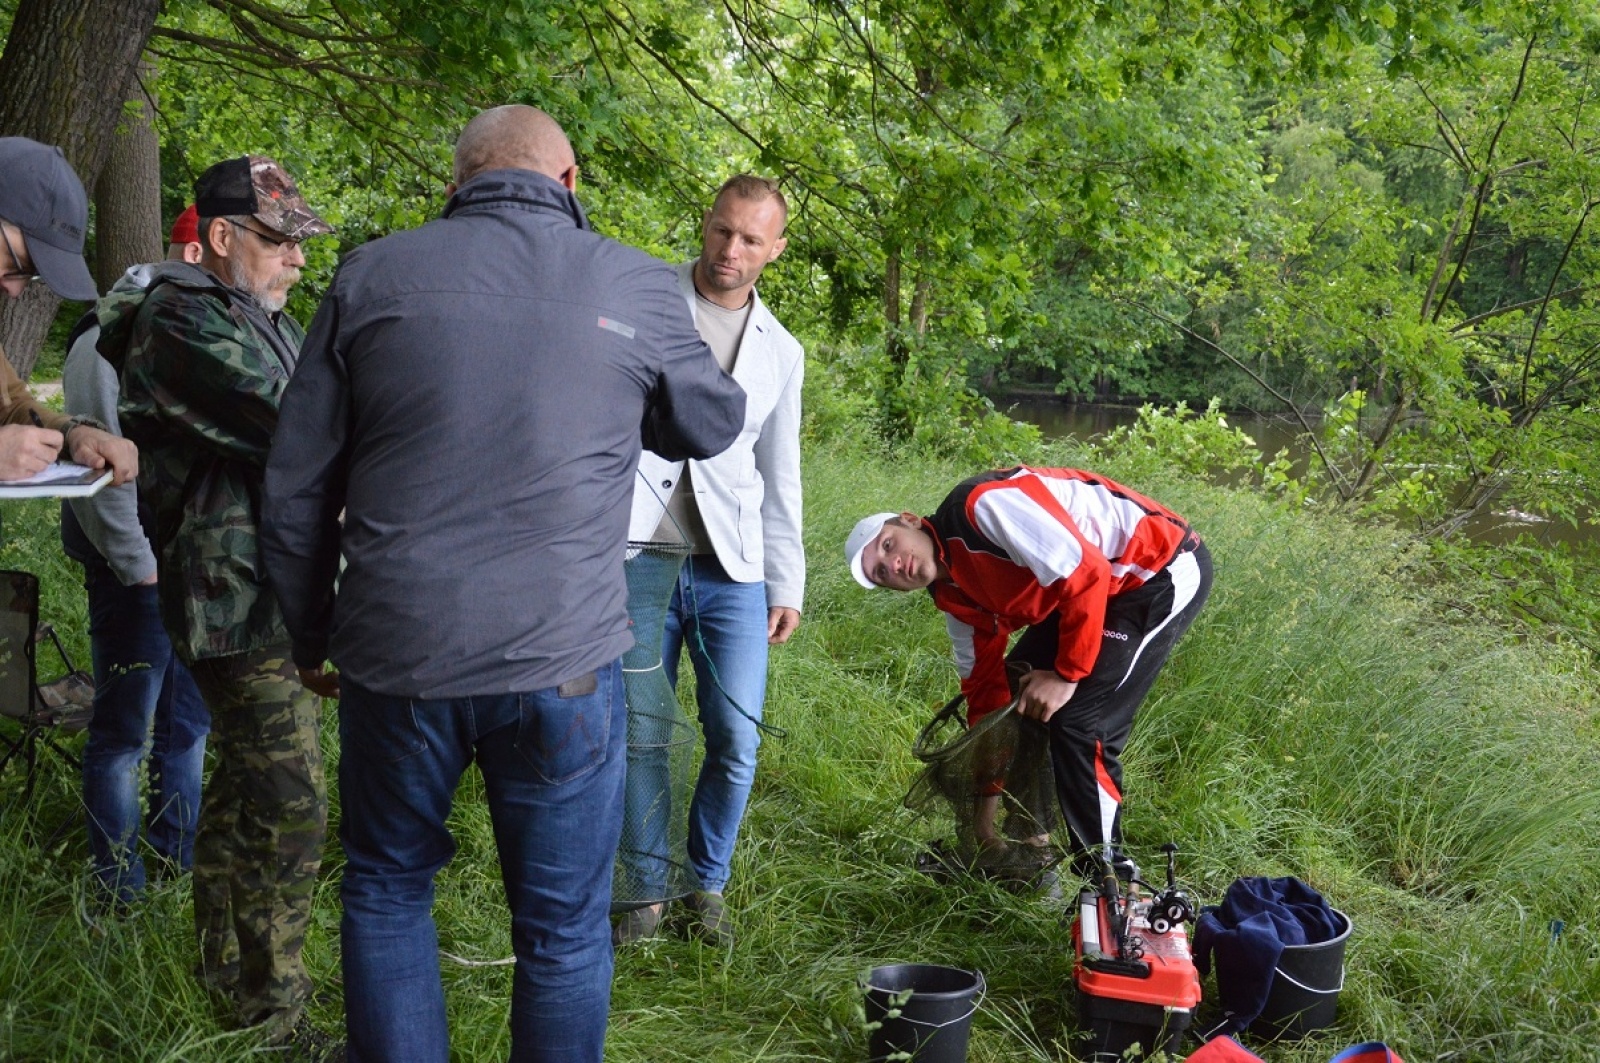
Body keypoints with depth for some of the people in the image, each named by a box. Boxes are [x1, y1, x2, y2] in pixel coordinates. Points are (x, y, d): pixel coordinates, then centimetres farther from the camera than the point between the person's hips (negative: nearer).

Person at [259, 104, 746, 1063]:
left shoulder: (373, 275, 3)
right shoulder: (635, 287, -1)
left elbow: (297, 486, 6)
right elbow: (714, 424, 17)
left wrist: (312, 633, 18)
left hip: (397, 656, 2)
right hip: (562, 661, -1)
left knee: (388, 888, 22)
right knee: (564, 929, 12)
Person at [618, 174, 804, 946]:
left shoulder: (780, 352, 12)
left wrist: (787, 583, 13)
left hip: (734, 571, 3)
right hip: (639, 556, -2)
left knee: (737, 740, 0)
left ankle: (709, 883, 20)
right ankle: (649, 888, 20)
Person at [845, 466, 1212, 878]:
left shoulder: (980, 506, -23)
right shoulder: (955, 595, 5)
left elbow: (1087, 572, -27)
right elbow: (985, 688, 12)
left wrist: (1066, 675, -18)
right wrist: (981, 822, 14)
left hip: (1165, 570, -10)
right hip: (1104, 589, 10)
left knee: (1079, 721, -14)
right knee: (1011, 695, 11)